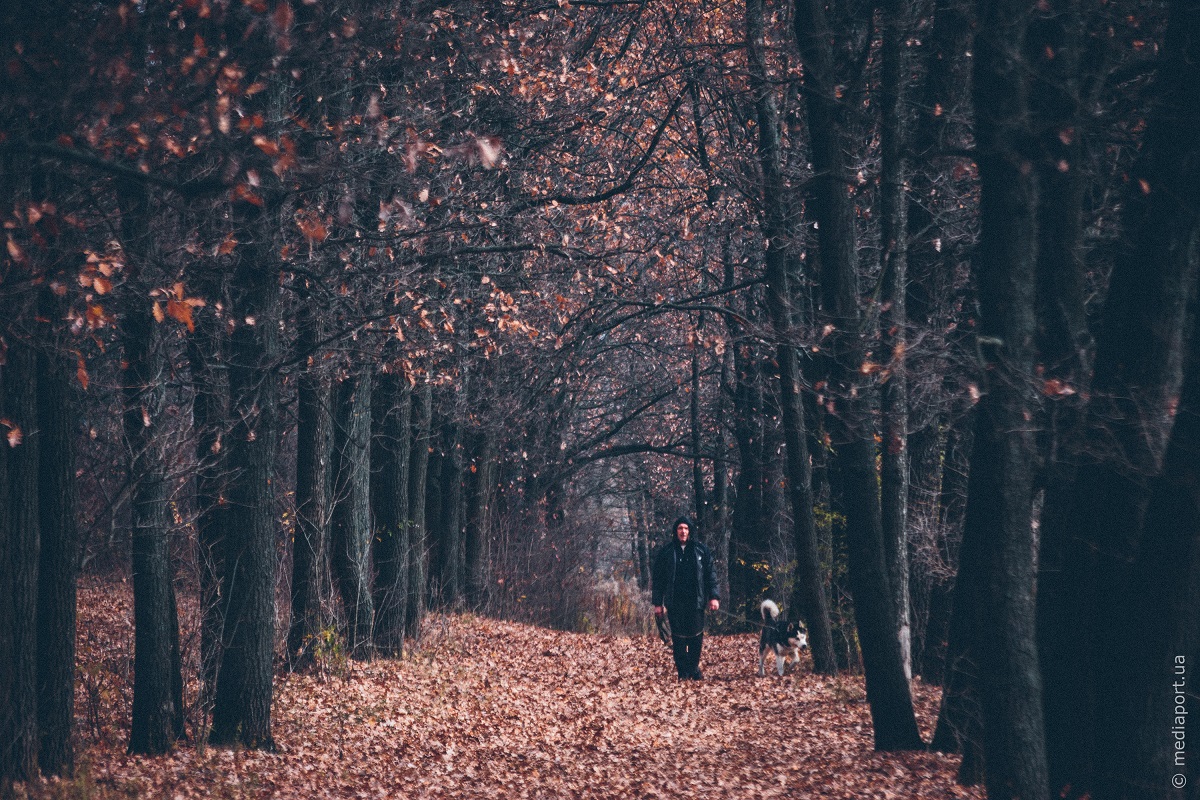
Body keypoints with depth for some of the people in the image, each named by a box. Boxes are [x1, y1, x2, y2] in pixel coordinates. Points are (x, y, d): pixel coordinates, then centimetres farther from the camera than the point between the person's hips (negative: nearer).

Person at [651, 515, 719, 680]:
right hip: (675, 603, -1)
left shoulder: (701, 551, 6)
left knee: (696, 636, 0)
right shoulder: (666, 552, 4)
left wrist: (713, 597, -2)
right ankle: (683, 672, 3)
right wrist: (657, 603, 1)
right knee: (678, 637, -2)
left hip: (696, 602, 1)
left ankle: (694, 668, 15)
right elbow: (657, 579, 5)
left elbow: (710, 575, 8)